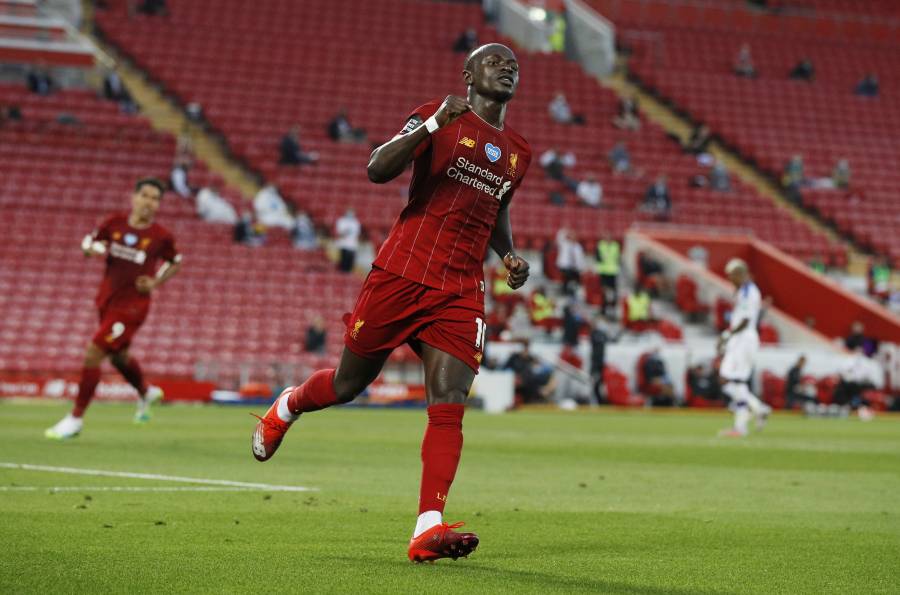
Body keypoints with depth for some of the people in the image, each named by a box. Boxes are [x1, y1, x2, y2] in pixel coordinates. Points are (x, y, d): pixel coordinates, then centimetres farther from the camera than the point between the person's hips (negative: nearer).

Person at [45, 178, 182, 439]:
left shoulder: (161, 237, -10)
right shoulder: (115, 223, -3)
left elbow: (175, 263, 8)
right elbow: (89, 241, 11)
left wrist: (155, 283, -7)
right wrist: (92, 248, -13)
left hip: (131, 306, -5)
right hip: (107, 300, 5)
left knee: (92, 356, -13)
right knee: (118, 357, 23)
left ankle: (75, 419, -3)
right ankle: (145, 393, 54)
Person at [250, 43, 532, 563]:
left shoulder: (518, 152, 16)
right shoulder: (438, 118, -2)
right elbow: (379, 170, -16)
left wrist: (510, 254, 14)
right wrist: (433, 125, -27)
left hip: (461, 294, 4)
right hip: (402, 275, -4)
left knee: (448, 406, -13)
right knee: (348, 385, 10)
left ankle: (429, 529, -19)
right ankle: (287, 407, 44)